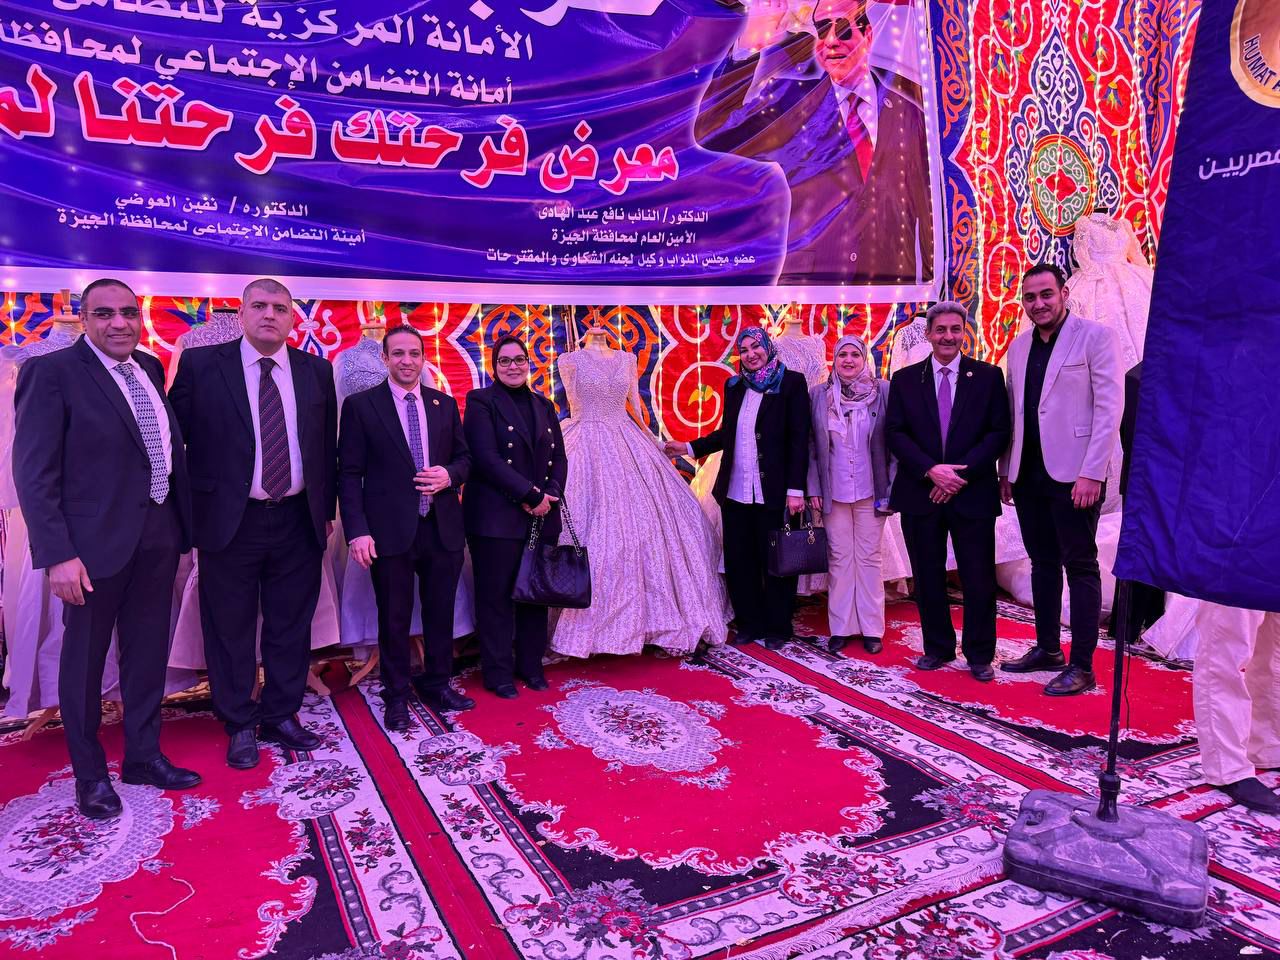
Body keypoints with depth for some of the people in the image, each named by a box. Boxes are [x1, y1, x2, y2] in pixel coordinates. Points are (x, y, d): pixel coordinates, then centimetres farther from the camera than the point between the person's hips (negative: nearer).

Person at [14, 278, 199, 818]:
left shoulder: (150, 369, 9)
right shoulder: (52, 373, -9)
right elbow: (34, 472, -13)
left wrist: (182, 527, 8)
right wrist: (58, 555, -19)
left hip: (158, 535, 6)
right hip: (95, 541, -6)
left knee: (148, 652, 16)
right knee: (84, 660, 11)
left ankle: (143, 756, 33)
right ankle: (90, 774, 28)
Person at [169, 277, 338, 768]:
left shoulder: (316, 370, 6)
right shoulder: (200, 364, -2)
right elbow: (179, 437, 0)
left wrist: (326, 509, 10)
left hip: (298, 520, 3)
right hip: (229, 521, -2)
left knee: (291, 626, 13)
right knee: (231, 629, 9)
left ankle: (281, 716, 30)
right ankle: (240, 725, 26)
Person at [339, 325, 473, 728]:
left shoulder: (445, 404, 9)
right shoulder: (360, 405, -1)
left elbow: (464, 457, 15)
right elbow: (349, 473, -4)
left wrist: (449, 475, -8)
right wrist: (358, 530, -12)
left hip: (443, 527, 3)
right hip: (390, 529, -3)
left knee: (441, 613, 14)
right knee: (394, 619, 8)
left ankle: (437, 685, 34)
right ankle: (396, 697, 26)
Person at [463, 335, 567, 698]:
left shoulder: (544, 405, 14)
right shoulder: (480, 401, -3)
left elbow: (559, 457, 11)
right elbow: (486, 458, -14)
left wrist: (551, 495, -8)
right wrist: (531, 495, -16)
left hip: (542, 517, 5)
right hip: (496, 517, -5)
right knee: (497, 596, 3)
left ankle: (531, 666, 25)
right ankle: (498, 673, 16)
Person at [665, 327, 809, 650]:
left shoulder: (791, 383, -4)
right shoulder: (734, 386, 12)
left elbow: (799, 439, -8)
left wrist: (795, 489, -14)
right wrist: (689, 448, 15)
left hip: (773, 492, -5)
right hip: (735, 491, 5)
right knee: (738, 561, 10)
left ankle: (777, 628, 21)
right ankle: (748, 624, 24)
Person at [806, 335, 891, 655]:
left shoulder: (883, 391, -1)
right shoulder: (819, 394, 3)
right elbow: (811, 445, 5)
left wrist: (891, 489, -5)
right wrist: (813, 488, 0)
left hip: (870, 492, -1)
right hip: (833, 493, 1)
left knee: (869, 557, 6)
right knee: (839, 557, 7)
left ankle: (872, 628, 17)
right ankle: (840, 627, 18)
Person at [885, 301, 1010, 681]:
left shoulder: (988, 376, 4)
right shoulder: (905, 379, 7)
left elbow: (999, 432, -2)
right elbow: (895, 434, 0)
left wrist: (962, 473, -13)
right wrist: (931, 471, -14)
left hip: (972, 493, -1)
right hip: (920, 494, 1)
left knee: (979, 579, 3)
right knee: (928, 578, 9)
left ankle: (980, 655, 19)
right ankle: (938, 648, 25)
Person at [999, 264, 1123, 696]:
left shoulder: (1096, 336, -5)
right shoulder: (1019, 346, 13)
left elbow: (1110, 406, -11)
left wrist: (1091, 473, -17)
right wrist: (1005, 470, 11)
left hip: (1073, 472, -6)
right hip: (1028, 473, 6)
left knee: (1080, 566, 0)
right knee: (1043, 562, 14)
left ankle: (1081, 666, 7)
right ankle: (1047, 648, 26)